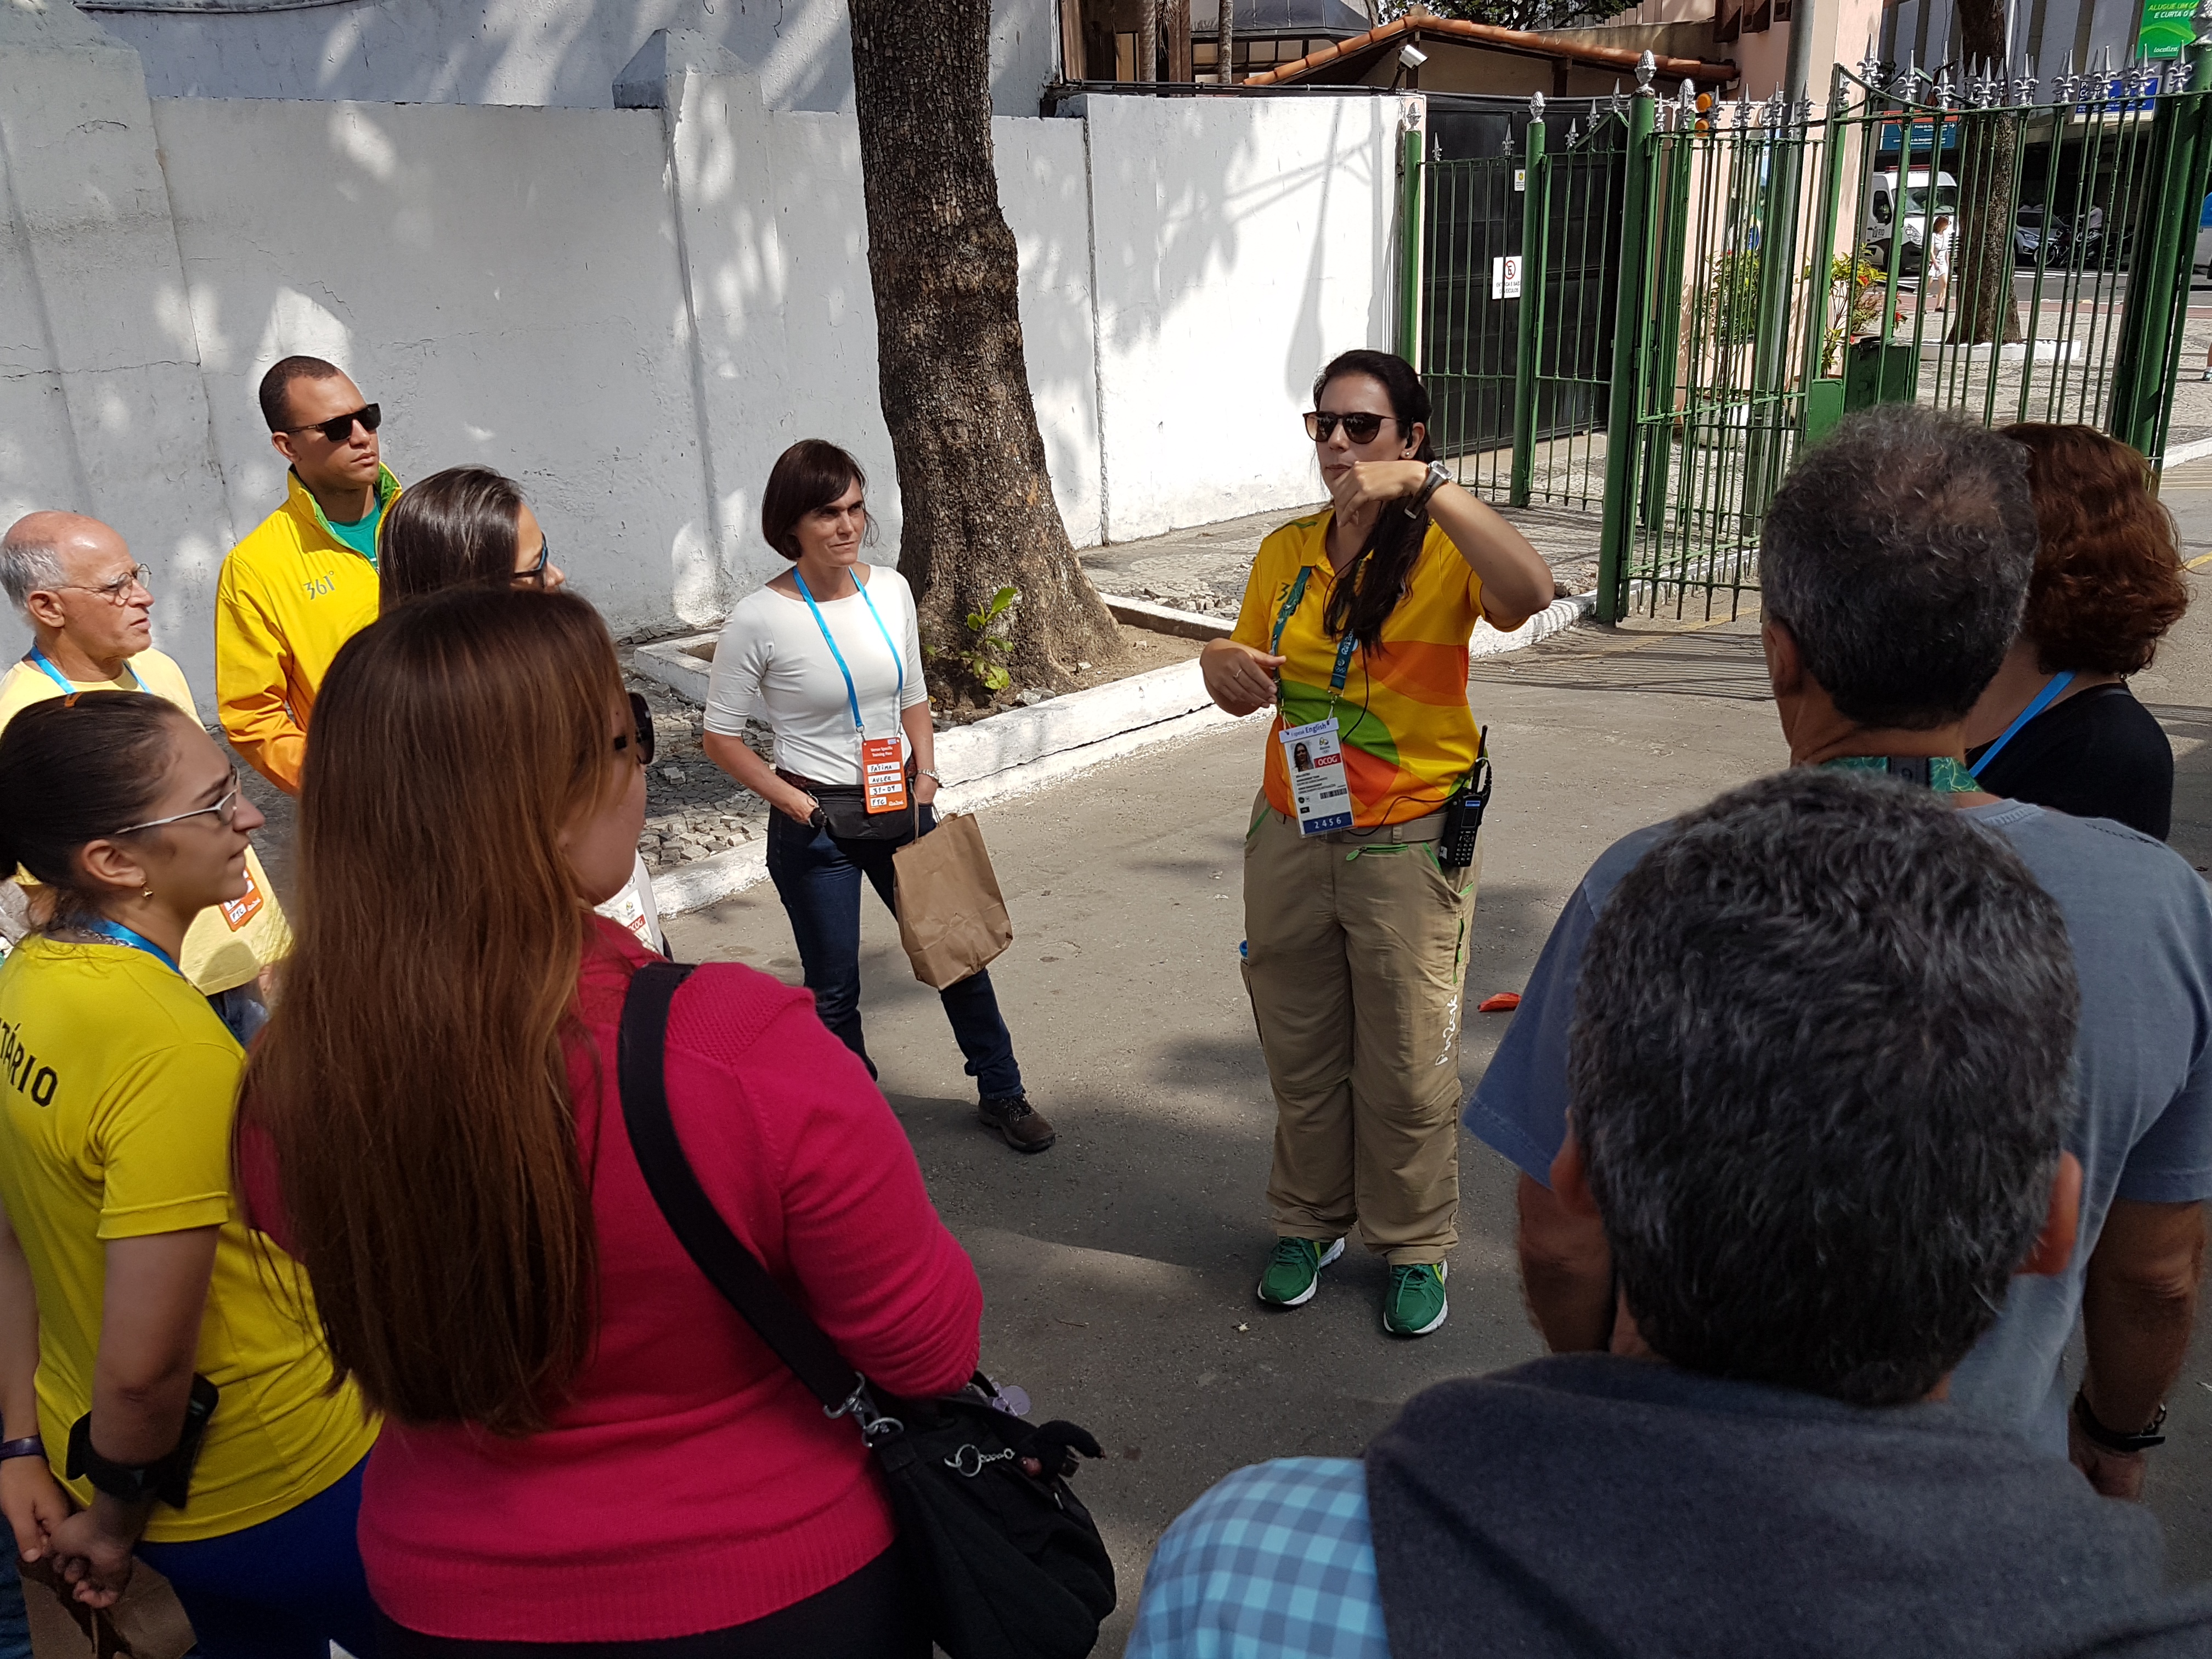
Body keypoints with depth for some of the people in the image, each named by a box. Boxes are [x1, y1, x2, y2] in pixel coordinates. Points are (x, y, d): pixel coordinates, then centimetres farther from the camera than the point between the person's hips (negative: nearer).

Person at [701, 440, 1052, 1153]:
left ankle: (1001, 1094, 35)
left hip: (901, 809, 5)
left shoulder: (890, 589, -1)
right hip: (816, 827, -4)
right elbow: (721, 735, -7)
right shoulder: (760, 619, -16)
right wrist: (793, 802, -13)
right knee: (834, 989, 8)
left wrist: (925, 774, 0)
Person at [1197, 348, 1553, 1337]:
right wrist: (1222, 664, -10)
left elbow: (1528, 595, -33)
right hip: (1291, 837, 5)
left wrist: (1425, 485, -33)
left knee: (1407, 1068, 9)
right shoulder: (1287, 551, 5)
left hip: (1407, 847, -4)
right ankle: (1310, 1223, 38)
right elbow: (1252, 690, 13)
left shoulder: (1442, 549, -10)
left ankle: (1415, 1247, 30)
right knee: (1300, 1054, 18)